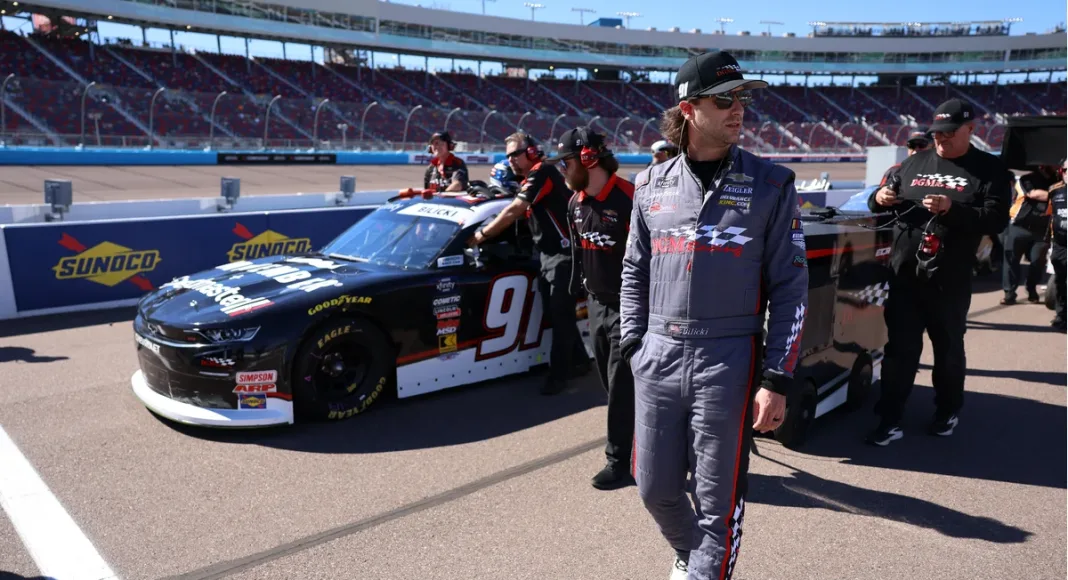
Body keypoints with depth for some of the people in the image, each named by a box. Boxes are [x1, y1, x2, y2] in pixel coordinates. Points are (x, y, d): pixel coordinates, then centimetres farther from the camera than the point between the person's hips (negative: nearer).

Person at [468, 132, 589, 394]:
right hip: (548, 254, 10)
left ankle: (559, 373, 2)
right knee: (555, 313, 14)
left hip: (563, 254, -10)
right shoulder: (530, 181, 17)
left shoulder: (542, 173, -13)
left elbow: (513, 211, -19)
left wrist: (482, 234, -14)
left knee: (561, 315, -5)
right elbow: (518, 213, 12)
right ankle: (579, 360, 27)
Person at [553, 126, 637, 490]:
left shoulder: (629, 200, -20)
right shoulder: (576, 204, 6)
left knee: (622, 386, -2)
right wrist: (579, 287, 19)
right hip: (596, 304, 8)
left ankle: (619, 461, 9)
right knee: (611, 382, 16)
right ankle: (632, 442, 33)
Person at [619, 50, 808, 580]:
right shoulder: (652, 184, 7)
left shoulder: (770, 184, -1)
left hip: (728, 363, -3)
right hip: (658, 361, 3)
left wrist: (777, 380, -7)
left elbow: (790, 287, -2)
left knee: (717, 503, 4)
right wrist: (634, 347, 7)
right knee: (655, 489, 14)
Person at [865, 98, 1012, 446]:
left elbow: (997, 220, -10)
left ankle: (948, 413, 33)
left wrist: (952, 208, -24)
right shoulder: (914, 163, 12)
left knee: (948, 348, 14)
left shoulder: (990, 169, 1)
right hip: (904, 274, 3)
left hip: (950, 280, -2)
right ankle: (889, 422, 9)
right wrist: (879, 198, -8)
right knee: (900, 348, 4)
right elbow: (882, 203, 16)